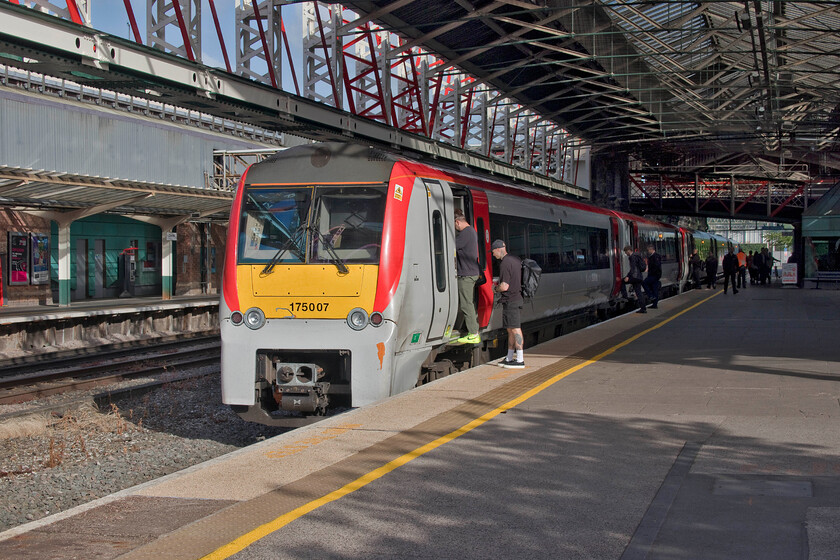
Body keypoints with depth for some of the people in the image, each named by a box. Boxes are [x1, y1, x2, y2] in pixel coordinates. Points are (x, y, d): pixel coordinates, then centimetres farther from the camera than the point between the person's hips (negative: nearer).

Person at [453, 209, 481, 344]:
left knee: (466, 305, -7)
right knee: (470, 304, 14)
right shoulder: (471, 231, 17)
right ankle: (474, 331, 18)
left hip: (466, 274, -10)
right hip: (473, 272, 10)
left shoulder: (465, 233, -16)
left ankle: (473, 335, -5)